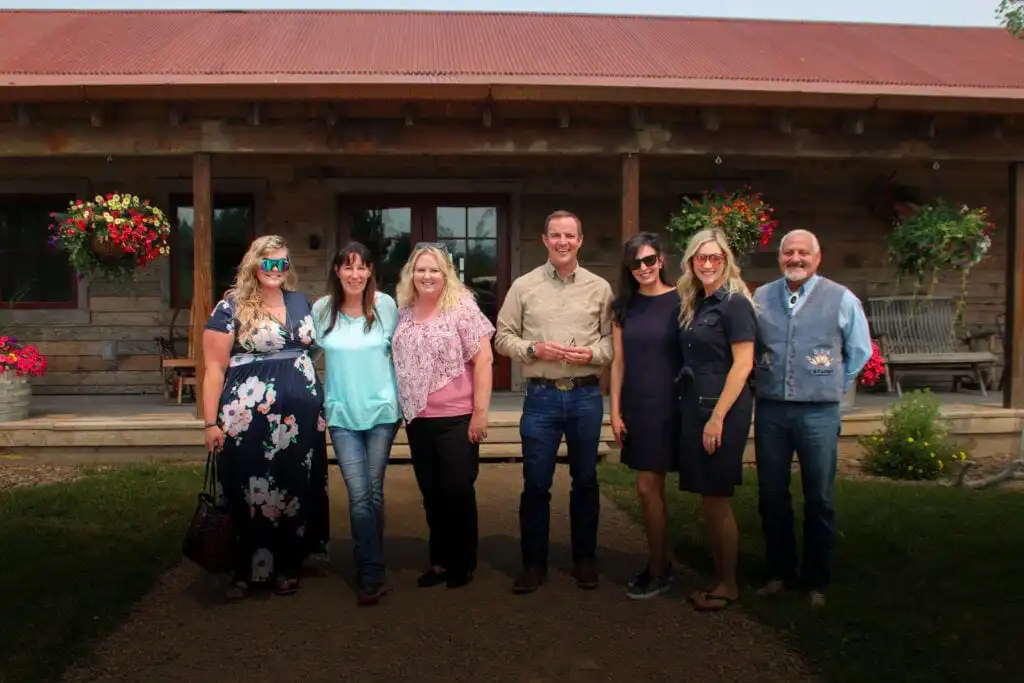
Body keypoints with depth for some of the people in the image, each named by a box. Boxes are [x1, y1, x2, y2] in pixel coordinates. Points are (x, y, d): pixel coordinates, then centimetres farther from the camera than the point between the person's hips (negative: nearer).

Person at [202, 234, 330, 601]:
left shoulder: (300, 302, 11)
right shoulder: (231, 307, -4)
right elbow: (214, 367, -6)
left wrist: (320, 404, 13)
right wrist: (212, 422, -11)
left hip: (302, 416, 5)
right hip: (251, 418, -5)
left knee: (296, 490, 10)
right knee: (250, 493, 3)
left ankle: (288, 566, 25)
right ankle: (246, 570, 19)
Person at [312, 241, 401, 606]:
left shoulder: (385, 305, -3)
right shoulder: (322, 309, -1)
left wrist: (403, 399, 7)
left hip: (381, 411, 0)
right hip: (342, 415, 0)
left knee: (373, 493, 8)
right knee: (359, 495, -5)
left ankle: (368, 569, 23)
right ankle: (372, 576, 6)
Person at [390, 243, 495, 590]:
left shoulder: (462, 307, -7)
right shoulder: (404, 314, 8)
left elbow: (483, 360, -11)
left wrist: (480, 411, -14)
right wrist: (404, 407, 11)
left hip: (457, 418, -5)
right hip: (417, 420, 5)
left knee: (458, 491, 5)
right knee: (431, 494, 13)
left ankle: (463, 564, 21)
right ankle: (440, 560, 28)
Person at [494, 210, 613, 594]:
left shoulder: (599, 287, 5)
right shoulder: (523, 286, 3)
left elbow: (614, 339, 6)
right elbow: (503, 337, 4)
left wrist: (594, 353, -13)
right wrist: (534, 349, -13)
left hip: (586, 395, 1)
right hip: (541, 396, -1)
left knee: (585, 481, 12)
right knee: (535, 484, 4)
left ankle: (585, 559, 27)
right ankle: (534, 563, 18)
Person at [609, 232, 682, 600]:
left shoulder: (680, 301, -6)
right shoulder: (624, 306, 7)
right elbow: (618, 362, 7)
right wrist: (615, 411, 2)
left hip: (667, 405, -4)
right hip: (635, 406, 4)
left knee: (648, 489, -4)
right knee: (653, 489, 12)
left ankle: (658, 572, 11)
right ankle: (660, 563, 26)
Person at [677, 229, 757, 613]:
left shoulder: (735, 303, -10)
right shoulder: (693, 304, 13)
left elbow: (743, 364, -15)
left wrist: (718, 417, -19)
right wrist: (697, 413, 7)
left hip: (723, 409, -7)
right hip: (694, 407, 7)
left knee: (718, 501, 1)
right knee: (708, 502, 12)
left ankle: (729, 586, 15)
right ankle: (718, 577, 24)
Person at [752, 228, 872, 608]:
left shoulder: (841, 299, 0)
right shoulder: (760, 298, 5)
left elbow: (860, 352, 11)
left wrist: (831, 388, 12)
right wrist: (763, 383, 11)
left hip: (818, 413, -2)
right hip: (770, 411, 2)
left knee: (819, 500, 6)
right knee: (771, 496, 10)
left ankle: (816, 580, 21)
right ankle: (779, 572, 25)